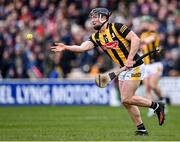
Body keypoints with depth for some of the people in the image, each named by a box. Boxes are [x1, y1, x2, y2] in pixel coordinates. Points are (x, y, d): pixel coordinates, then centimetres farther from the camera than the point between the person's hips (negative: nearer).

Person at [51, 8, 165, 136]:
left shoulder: (116, 27, -13)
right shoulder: (96, 37, 7)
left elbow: (135, 39, -18)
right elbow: (83, 47, -7)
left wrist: (130, 59, -24)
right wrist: (66, 47, -20)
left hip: (135, 66, -8)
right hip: (123, 69, 8)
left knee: (126, 99, -12)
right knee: (126, 101, 6)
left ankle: (156, 106, 4)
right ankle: (141, 129, 13)